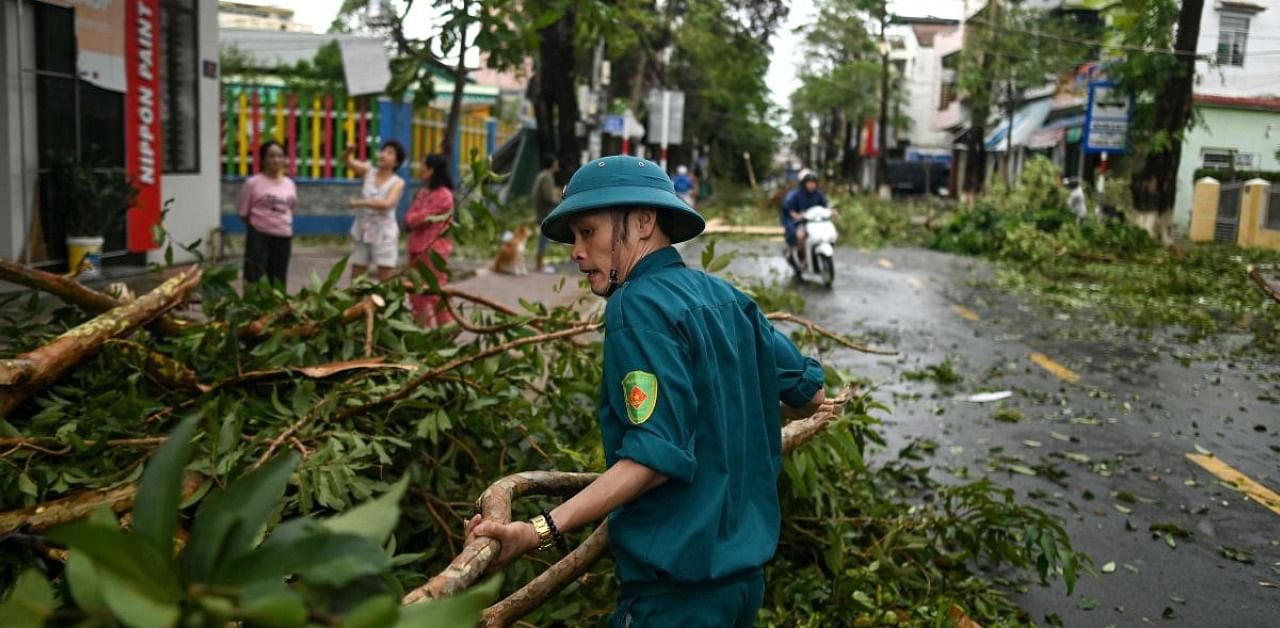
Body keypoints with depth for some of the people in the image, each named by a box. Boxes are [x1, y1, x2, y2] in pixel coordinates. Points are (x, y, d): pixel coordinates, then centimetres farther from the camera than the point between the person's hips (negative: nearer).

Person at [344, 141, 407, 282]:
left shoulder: (398, 183, -7)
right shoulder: (368, 171, 3)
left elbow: (386, 204, -23)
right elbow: (349, 163, -14)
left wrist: (359, 202, -24)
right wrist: (349, 152, -35)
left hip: (384, 233, -4)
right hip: (363, 232, 4)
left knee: (386, 280, -1)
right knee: (355, 278, 11)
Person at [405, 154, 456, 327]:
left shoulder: (443, 195, -12)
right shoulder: (423, 193, 15)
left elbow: (422, 216, -17)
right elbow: (409, 218, 6)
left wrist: (419, 218, 1)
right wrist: (421, 218, -10)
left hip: (435, 249, -9)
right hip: (418, 248, 9)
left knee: (435, 292, -7)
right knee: (417, 292, 13)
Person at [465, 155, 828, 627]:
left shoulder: (639, 306, -16)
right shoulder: (726, 297, 7)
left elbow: (657, 453, -25)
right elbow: (809, 392, 15)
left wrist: (542, 531, -31)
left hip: (680, 582, -9)